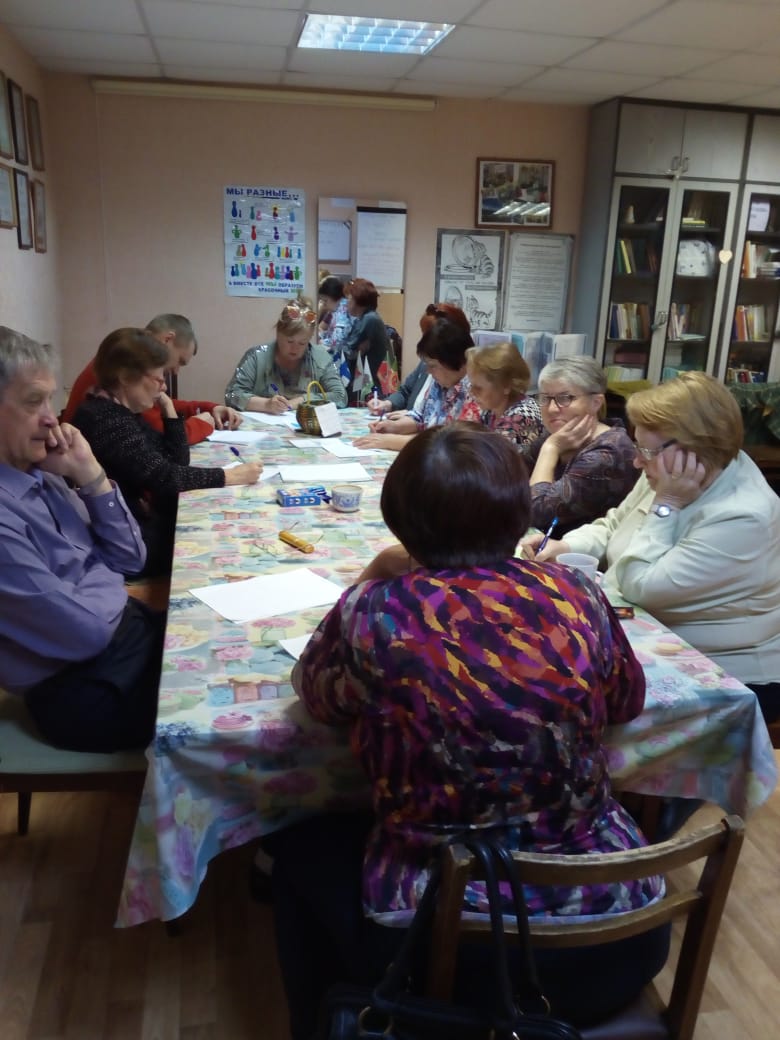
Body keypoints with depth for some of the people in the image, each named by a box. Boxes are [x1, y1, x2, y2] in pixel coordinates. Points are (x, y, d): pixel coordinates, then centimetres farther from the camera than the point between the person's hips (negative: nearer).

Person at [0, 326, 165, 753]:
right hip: (91, 687, -7)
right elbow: (85, 631, -23)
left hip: (129, 626, 8)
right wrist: (105, 578, -3)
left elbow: (131, 557, 5)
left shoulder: (38, 471, 1)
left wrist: (90, 474, -7)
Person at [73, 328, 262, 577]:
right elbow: (162, 477, -24)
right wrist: (228, 476, -17)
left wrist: (168, 407, 3)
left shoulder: (123, 412, 11)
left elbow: (178, 461, 10)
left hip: (144, 521, 9)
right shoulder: (104, 418, -20)